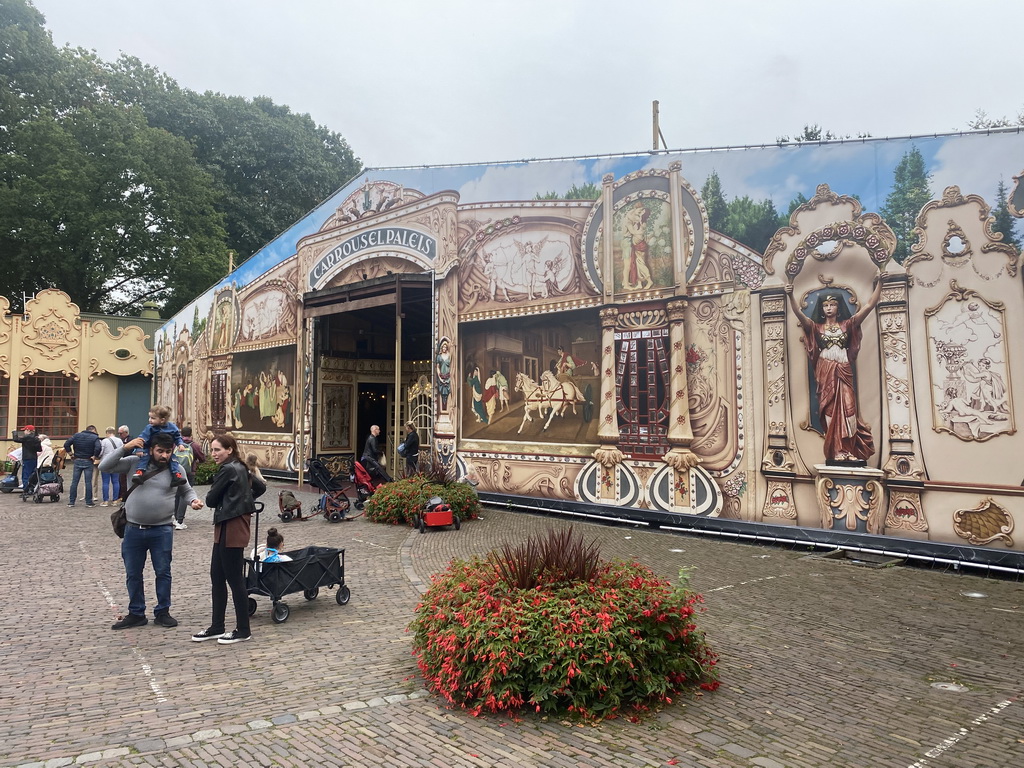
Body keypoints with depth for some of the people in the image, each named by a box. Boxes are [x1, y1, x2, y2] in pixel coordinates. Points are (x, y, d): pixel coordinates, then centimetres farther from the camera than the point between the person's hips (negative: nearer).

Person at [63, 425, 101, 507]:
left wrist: (70, 452, 4)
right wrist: (95, 456, -10)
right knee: (88, 482, 2)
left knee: (74, 482, 9)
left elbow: (66, 444, -3)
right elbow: (98, 448, -23)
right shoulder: (95, 438, -6)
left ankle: (71, 501, 12)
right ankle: (89, 502, 4)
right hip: (88, 462, -3)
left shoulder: (76, 435, 5)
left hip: (77, 461, 3)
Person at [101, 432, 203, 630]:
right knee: (133, 574, 12)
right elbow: (104, 466, -4)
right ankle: (136, 614, 26)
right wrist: (124, 448, -13)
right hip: (134, 530, 1)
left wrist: (193, 500, -8)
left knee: (163, 572, 7)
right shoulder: (134, 462, -2)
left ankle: (162, 612, 22)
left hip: (162, 531, -1)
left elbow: (188, 490, 14)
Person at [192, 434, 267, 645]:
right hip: (225, 528, 10)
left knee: (234, 579, -2)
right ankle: (217, 627, 23)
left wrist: (221, 501, 10)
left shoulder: (228, 470, -15)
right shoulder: (240, 468, 13)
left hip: (231, 528, -10)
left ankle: (243, 630, 7)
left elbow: (211, 500, -10)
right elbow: (261, 487, 23)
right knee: (216, 578, 14)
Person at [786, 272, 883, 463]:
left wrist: (878, 283, -4)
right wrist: (791, 296, -23)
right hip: (825, 372, -1)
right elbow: (799, 314, -8)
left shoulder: (847, 324, 10)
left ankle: (848, 451, -4)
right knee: (830, 410, -2)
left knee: (847, 407, -5)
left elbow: (868, 306, 5)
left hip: (843, 371, 1)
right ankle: (837, 452, -3)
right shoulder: (816, 327, 6)